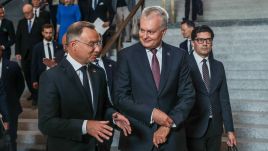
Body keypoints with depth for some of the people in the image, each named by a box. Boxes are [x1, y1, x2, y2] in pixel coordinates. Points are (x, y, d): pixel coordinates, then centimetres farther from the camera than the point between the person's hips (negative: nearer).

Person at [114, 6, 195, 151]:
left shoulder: (179, 55, 0)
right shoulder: (126, 55, -4)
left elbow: (187, 95, 0)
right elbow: (120, 97, -8)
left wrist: (169, 124, -10)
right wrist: (151, 113, -17)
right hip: (137, 138, -1)